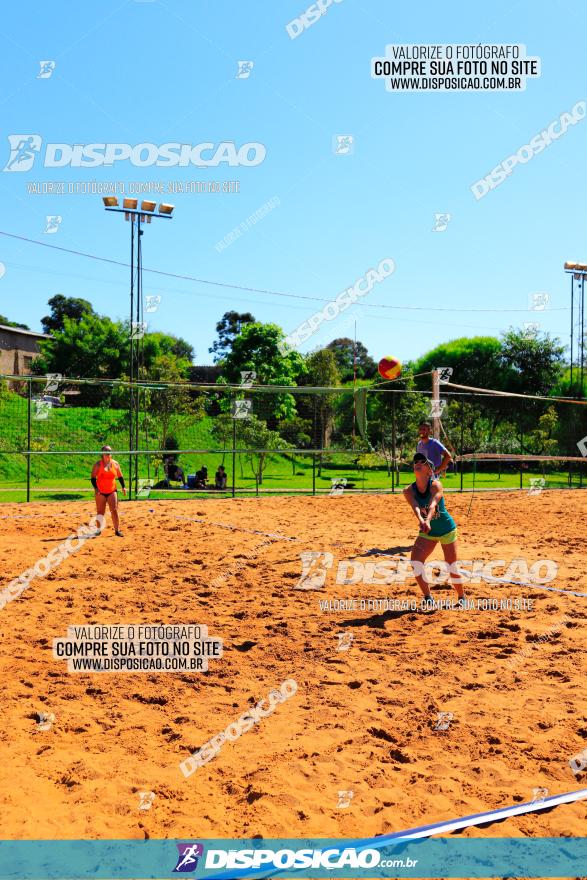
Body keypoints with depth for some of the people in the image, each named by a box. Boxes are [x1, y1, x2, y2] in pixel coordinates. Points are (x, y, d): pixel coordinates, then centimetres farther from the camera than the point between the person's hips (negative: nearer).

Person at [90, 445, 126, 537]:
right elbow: (93, 477, -4)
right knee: (100, 512, 5)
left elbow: (120, 476, 13)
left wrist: (123, 487, 4)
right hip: (100, 492, -1)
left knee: (114, 510, -6)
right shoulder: (98, 464, -4)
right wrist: (95, 488, -17)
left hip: (112, 491, 1)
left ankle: (117, 530, 0)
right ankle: (99, 530, 19)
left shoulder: (115, 464, 4)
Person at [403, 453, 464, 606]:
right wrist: (421, 521, -51)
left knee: (452, 567, 2)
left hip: (447, 530, -3)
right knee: (416, 562, -15)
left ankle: (462, 597, 29)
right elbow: (415, 507, -30)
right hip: (426, 532, 3)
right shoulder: (409, 491, -11)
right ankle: (428, 598, 2)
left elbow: (432, 505, -38)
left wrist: (428, 521, -57)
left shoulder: (436, 485, -21)